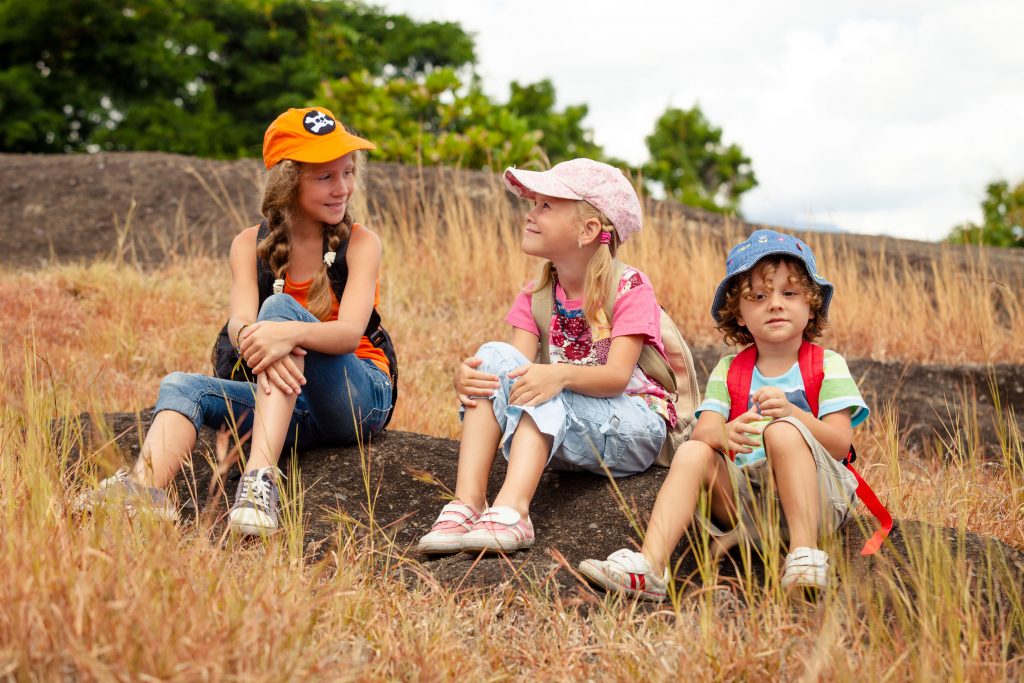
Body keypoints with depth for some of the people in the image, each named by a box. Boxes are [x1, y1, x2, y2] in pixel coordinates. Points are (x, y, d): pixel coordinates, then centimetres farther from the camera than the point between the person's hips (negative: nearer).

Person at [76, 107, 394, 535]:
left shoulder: (360, 243, -4)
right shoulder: (251, 246, 4)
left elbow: (350, 332, -19)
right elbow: (239, 322, -14)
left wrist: (289, 332, -41)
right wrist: (252, 339, -40)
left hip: (359, 398, -3)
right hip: (292, 406, 4)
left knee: (280, 306, -27)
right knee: (181, 386, -20)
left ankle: (261, 479, -46)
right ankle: (144, 488, -50)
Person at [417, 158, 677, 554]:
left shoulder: (630, 290, -9)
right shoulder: (536, 297, 7)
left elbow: (618, 376, -23)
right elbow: (520, 364, -10)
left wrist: (561, 375, -43)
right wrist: (465, 377, -32)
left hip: (632, 428, -5)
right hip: (561, 433, 5)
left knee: (538, 388, -31)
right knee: (495, 357, -20)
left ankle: (511, 510, -48)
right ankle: (467, 503, -34)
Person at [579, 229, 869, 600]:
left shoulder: (827, 365, 3)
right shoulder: (728, 371, 13)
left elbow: (840, 444, -8)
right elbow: (702, 428, -3)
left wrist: (793, 414, -27)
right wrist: (723, 434, -28)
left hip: (816, 498, -3)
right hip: (747, 497, 3)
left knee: (783, 431, -29)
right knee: (693, 451, -20)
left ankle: (805, 557, -34)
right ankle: (651, 563, -34)